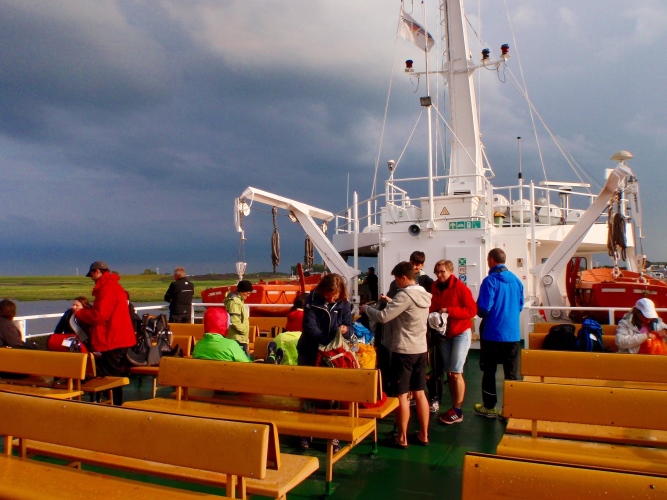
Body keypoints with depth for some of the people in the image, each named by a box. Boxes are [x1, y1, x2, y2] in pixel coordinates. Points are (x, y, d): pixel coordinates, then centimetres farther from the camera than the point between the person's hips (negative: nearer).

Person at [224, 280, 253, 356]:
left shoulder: (239, 300, 17)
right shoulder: (234, 301, -15)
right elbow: (235, 322, -23)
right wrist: (245, 330, -12)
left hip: (241, 338, 10)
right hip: (237, 339, -10)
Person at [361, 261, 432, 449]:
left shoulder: (405, 295, -19)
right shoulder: (424, 295, 7)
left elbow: (383, 317, -22)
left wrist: (366, 309, -7)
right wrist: (390, 301, 18)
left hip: (404, 351, -8)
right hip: (421, 350, 8)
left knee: (401, 395, 2)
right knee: (420, 393, 14)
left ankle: (401, 438, 11)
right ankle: (423, 435, 23)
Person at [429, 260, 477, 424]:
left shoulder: (461, 288, -14)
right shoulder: (434, 288, 2)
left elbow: (472, 310, -17)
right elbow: (431, 309, 12)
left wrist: (449, 311, -23)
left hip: (461, 333, -5)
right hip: (443, 334, 6)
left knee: (455, 373, -5)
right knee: (449, 373, 9)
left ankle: (457, 412, 5)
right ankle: (454, 408, 19)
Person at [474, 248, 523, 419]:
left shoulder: (490, 280, -13)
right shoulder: (516, 280, 4)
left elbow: (483, 308, -17)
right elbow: (520, 306, 14)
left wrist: (480, 313, 5)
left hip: (492, 333, -4)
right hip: (512, 333, 4)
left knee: (489, 371, 10)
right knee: (511, 372, 10)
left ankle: (489, 407, 20)